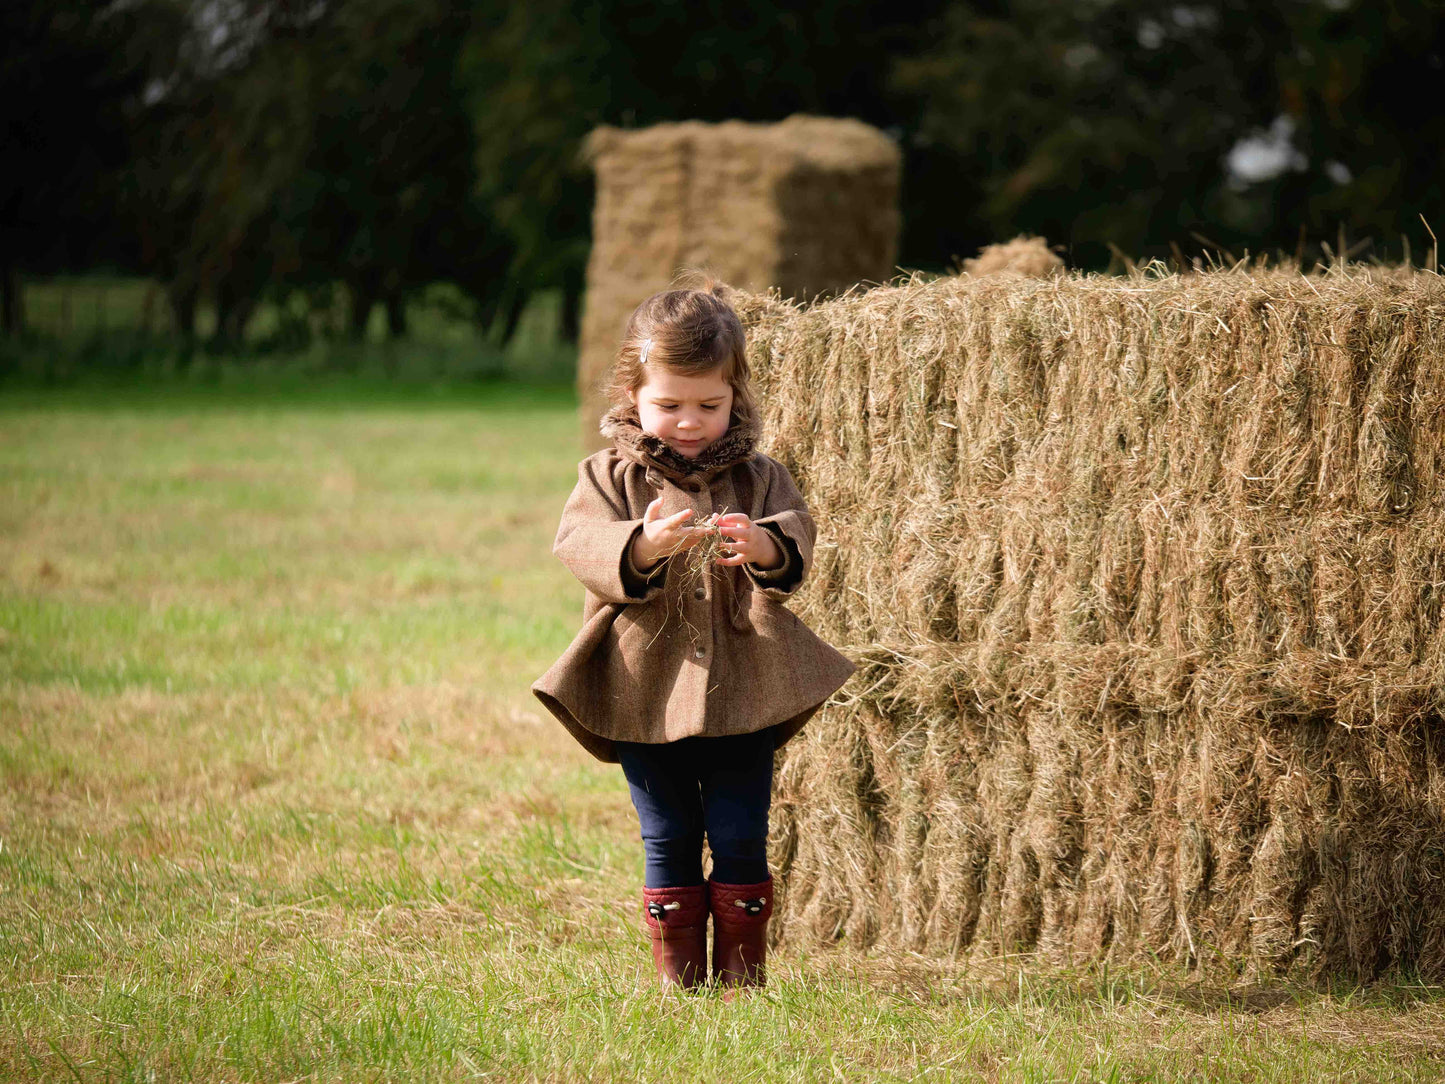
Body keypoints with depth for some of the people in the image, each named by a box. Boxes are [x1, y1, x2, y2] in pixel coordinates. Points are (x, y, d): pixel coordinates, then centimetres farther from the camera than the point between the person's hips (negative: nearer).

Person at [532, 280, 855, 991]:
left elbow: (798, 540, -7)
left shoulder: (758, 478, 7)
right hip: (646, 687, 0)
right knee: (668, 841, 5)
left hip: (743, 688, 0)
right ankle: (678, 978, 14)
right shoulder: (610, 477, 4)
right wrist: (640, 547, -32)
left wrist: (766, 548, -31)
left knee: (741, 838, 1)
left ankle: (742, 973, 13)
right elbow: (578, 544, -12)